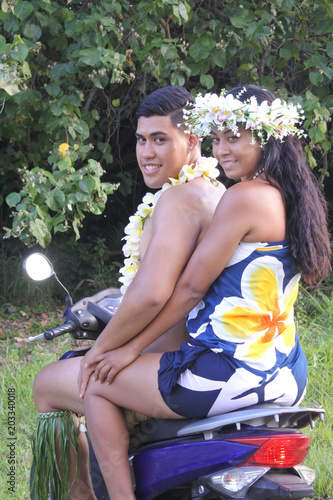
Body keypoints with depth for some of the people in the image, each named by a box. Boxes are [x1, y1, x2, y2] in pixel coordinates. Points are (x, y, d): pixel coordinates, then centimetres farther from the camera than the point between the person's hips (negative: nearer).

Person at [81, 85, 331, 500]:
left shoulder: (244, 198, -15)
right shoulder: (294, 198, 11)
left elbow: (191, 288, -13)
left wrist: (131, 348, -3)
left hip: (232, 371, -10)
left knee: (96, 384, 3)